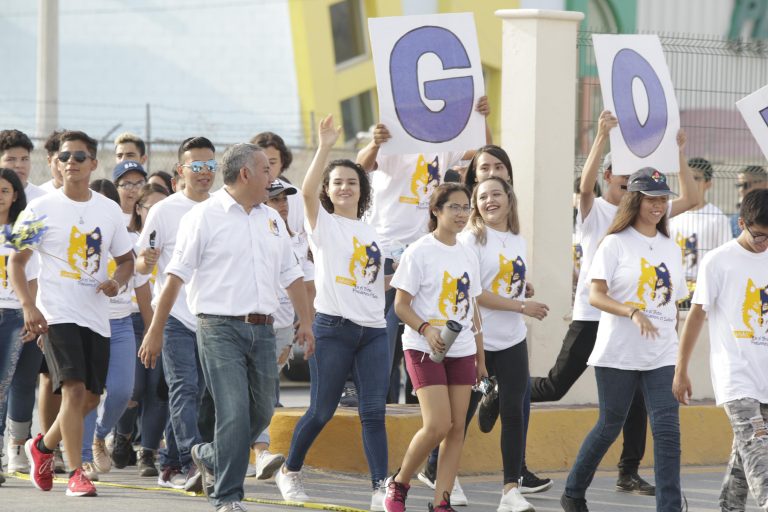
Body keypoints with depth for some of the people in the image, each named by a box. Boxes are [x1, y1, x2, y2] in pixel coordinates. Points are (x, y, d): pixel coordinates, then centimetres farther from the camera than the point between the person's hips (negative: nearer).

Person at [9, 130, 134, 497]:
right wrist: (28, 306, -14)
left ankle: (43, 446, 32)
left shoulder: (109, 210, 8)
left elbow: (126, 259, 19)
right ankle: (76, 474, -12)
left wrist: (117, 282, -4)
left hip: (96, 315, 5)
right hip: (57, 314, -5)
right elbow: (17, 262, 0)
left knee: (91, 397, 8)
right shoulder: (42, 209, -3)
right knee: (74, 388, -17)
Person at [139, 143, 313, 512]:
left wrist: (305, 321, 14)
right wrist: (155, 331, -9)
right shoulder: (204, 216, -4)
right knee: (234, 414, -12)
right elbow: (176, 276, -6)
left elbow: (291, 274, 22)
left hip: (262, 329, 6)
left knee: (262, 412, 10)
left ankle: (208, 457, 35)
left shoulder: (271, 219, 16)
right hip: (221, 329, -6)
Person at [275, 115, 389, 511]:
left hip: (373, 330, 4)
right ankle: (289, 471, 23)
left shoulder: (371, 232, 18)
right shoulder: (323, 224, 2)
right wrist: (324, 148, -23)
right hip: (333, 327, -4)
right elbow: (307, 189, -19)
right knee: (321, 411, 2)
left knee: (374, 411, -5)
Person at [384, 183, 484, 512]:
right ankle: (398, 484, 6)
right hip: (425, 349, -6)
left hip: (462, 351, 6)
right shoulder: (419, 252, -7)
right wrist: (426, 330, -25)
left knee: (457, 428, 0)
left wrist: (481, 358, 15)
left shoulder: (468, 257, 12)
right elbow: (401, 304, -8)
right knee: (438, 425, -15)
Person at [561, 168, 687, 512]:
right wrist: (632, 312, -26)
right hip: (618, 353, -4)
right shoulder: (615, 244, -4)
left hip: (661, 355, 4)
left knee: (667, 430, -7)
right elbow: (595, 295, -11)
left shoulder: (670, 248, 12)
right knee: (610, 426, 7)